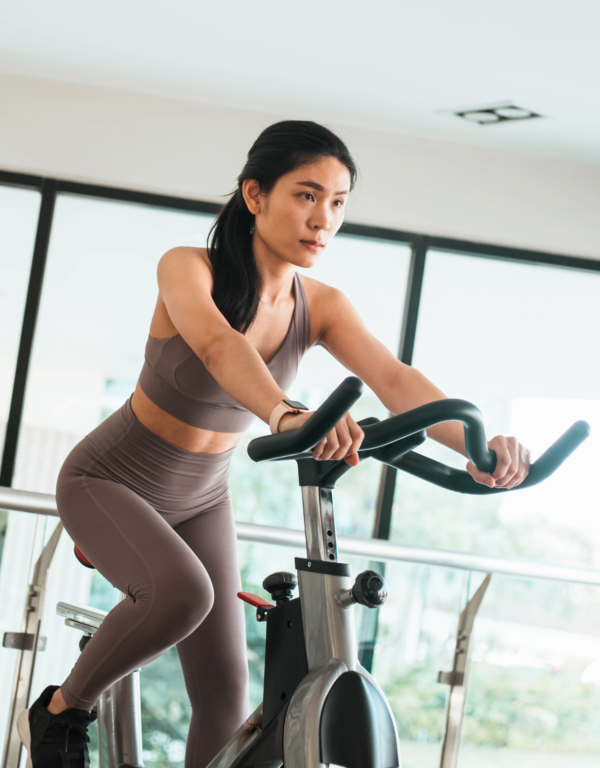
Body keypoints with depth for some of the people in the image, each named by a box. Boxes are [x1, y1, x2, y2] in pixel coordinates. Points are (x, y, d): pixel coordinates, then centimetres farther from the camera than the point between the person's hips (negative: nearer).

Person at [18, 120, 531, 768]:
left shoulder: (321, 308, -11)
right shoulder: (188, 268, -24)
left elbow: (394, 380, -26)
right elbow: (216, 344, -46)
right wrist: (285, 415, -67)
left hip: (199, 501, 5)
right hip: (107, 483, -5)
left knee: (225, 692, -2)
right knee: (181, 590, -34)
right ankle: (62, 710, -8)